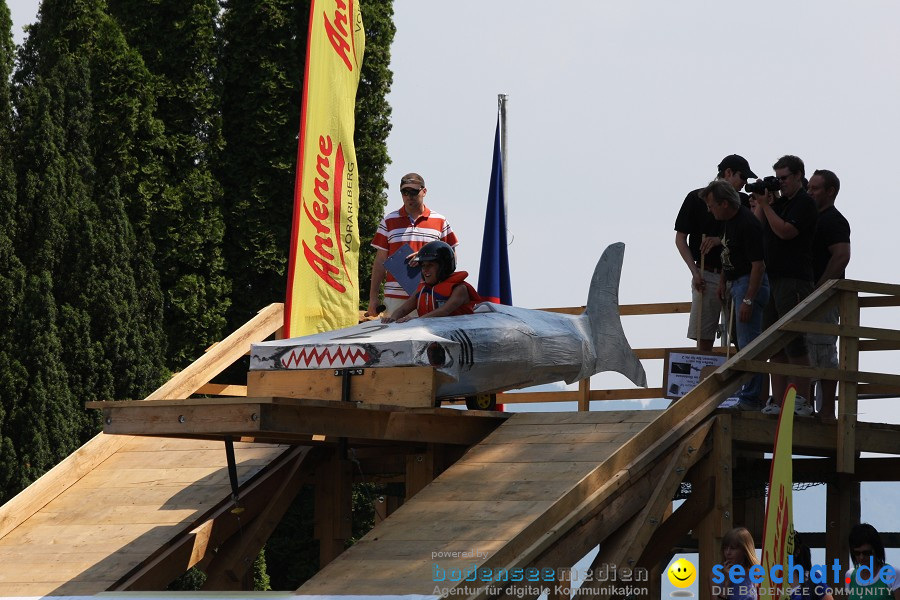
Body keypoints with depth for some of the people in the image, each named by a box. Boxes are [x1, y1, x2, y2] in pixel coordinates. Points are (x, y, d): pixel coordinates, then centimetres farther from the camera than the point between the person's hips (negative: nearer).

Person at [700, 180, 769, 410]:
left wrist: (748, 300, -26)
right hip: (736, 282, 10)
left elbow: (758, 265, -24)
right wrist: (723, 280, 21)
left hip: (751, 284, -10)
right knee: (743, 342, 14)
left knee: (748, 342, -9)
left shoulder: (748, 225, -23)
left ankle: (750, 398, -7)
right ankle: (745, 391, 20)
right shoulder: (728, 220, 7)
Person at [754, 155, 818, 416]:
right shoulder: (779, 202, 20)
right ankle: (778, 402, 8)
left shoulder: (804, 203, -5)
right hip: (773, 278, 9)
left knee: (794, 342, -9)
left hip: (794, 280, -9)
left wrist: (765, 206, -11)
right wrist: (761, 203, 4)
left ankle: (802, 402, -6)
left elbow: (785, 231, -17)